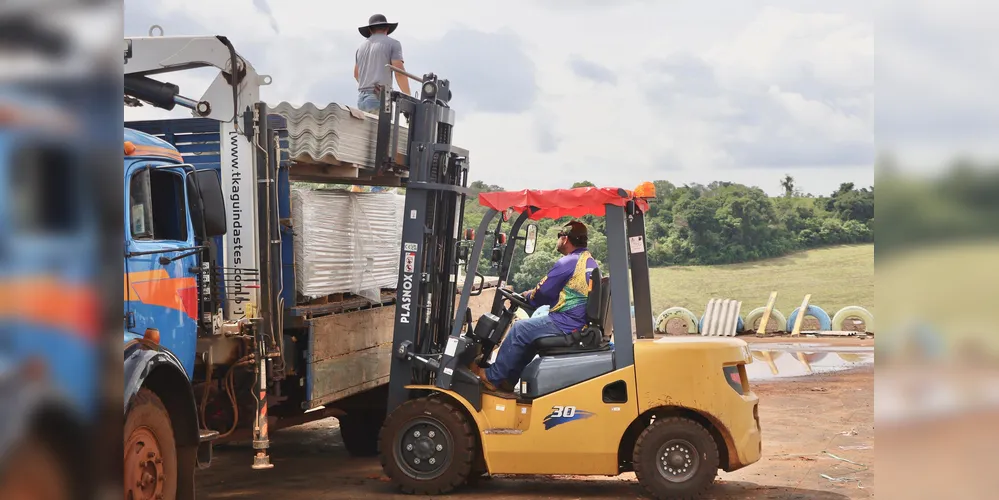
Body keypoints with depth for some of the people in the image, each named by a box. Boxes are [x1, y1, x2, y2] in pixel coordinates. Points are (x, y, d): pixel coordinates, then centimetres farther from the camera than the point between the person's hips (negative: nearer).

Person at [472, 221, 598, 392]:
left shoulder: (567, 263, -15)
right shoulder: (591, 262, 15)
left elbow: (542, 293, -10)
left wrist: (528, 296, 13)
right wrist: (533, 295, 20)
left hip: (565, 324, -9)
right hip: (582, 325, 9)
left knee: (519, 330, 3)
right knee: (529, 332, 22)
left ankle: (492, 377, 12)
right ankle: (508, 380, 22)